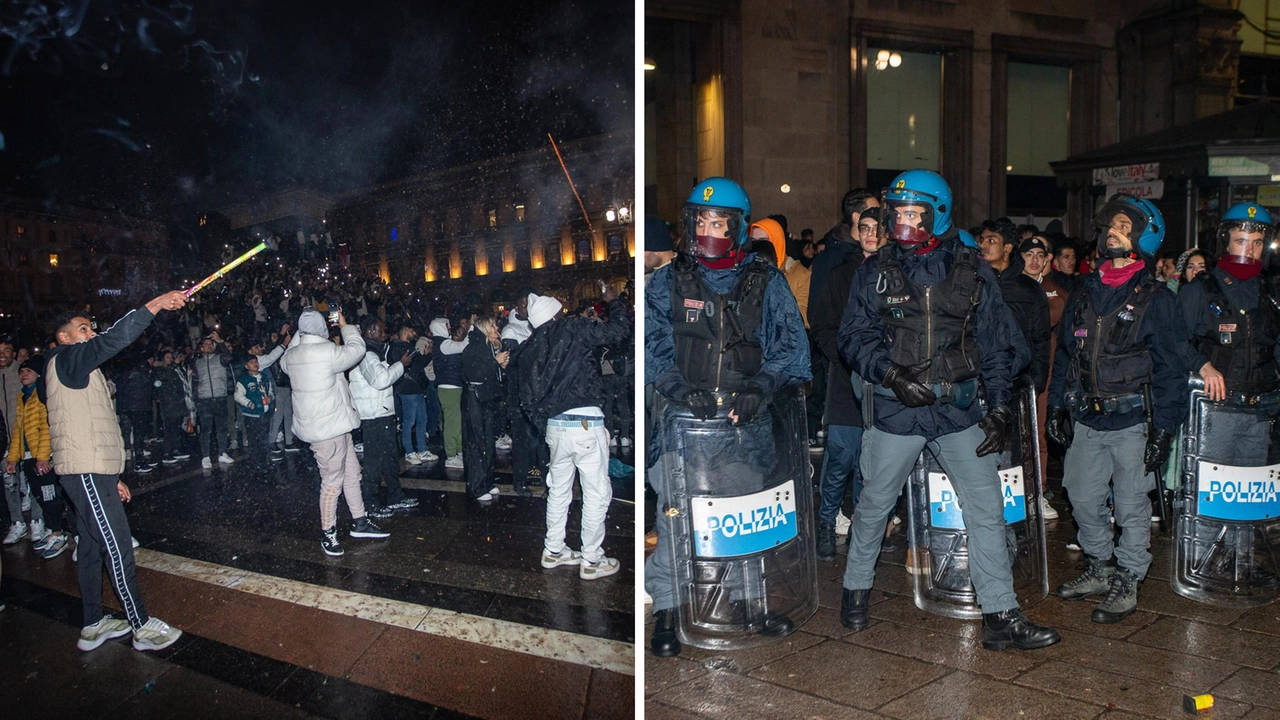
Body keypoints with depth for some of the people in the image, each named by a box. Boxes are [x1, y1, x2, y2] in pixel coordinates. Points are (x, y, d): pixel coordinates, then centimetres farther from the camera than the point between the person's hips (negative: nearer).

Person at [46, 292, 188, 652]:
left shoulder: (81, 370, 22)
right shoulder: (65, 359, -8)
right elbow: (113, 339, -28)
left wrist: (112, 476, 22)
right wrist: (154, 305, -32)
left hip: (93, 471, 11)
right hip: (85, 471, -11)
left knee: (92, 546, 13)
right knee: (116, 546, -9)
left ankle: (94, 625, 21)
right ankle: (142, 626, -5)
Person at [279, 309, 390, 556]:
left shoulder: (292, 354, 3)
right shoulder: (327, 352, -21)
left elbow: (284, 362, 26)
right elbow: (357, 348, -10)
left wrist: (299, 335, 22)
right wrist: (344, 326, 5)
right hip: (329, 428, -9)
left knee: (352, 473, 17)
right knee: (332, 482, 2)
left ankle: (360, 522, 26)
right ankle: (328, 533, 13)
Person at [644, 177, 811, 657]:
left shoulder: (766, 283, 10)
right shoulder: (666, 283, 10)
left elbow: (790, 343, 1)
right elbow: (653, 343, -2)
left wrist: (759, 386, -17)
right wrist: (680, 388, -19)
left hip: (751, 417, 1)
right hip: (685, 417, 0)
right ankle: (666, 606, 9)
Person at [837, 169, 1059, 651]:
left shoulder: (972, 272, 5)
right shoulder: (876, 273, 2)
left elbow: (996, 344, 8)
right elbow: (854, 336, -1)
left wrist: (1000, 406, 2)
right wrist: (892, 374, -17)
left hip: (959, 408, 1)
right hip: (897, 409, -1)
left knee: (987, 509, -2)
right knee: (874, 504, 10)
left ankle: (1001, 616, 8)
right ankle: (856, 587, 33)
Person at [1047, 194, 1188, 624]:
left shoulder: (1155, 299, -3)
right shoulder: (1085, 294, 11)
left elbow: (1169, 370, -5)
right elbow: (1065, 354, 15)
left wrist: (1163, 428, -9)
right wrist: (1057, 405, 8)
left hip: (1131, 420, -5)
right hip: (1085, 419, 5)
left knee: (1131, 507, 4)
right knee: (1083, 499, 10)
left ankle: (1127, 584, 18)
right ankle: (1100, 570, 28)